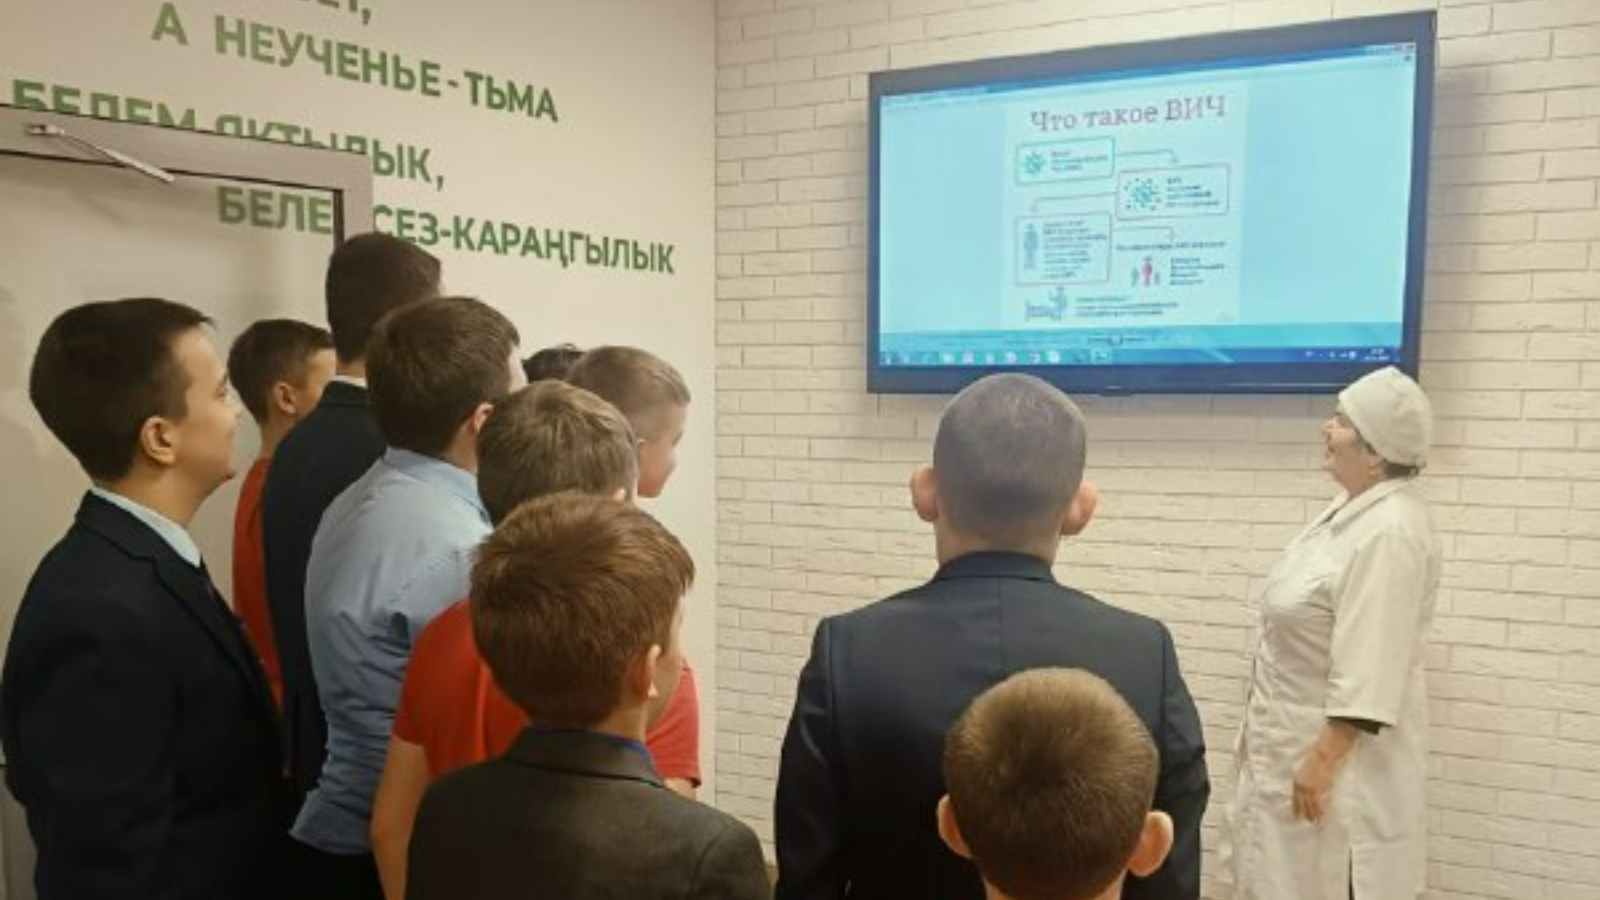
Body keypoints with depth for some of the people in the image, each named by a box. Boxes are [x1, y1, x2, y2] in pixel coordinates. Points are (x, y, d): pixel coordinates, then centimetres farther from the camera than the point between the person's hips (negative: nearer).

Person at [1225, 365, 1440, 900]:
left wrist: (1325, 758, -24)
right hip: (1299, 740, 10)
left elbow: (1369, 669, -27)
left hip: (1339, 750, -10)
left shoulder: (1391, 531, -24)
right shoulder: (1355, 510, 8)